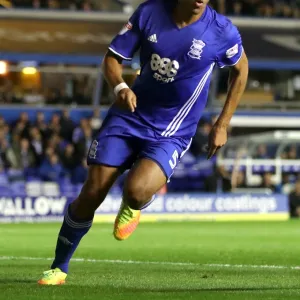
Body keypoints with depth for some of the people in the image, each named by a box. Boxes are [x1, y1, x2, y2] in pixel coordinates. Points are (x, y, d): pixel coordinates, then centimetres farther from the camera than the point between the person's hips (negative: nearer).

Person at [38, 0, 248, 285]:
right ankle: (59, 267, 18)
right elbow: (112, 58, -2)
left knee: (136, 191, -28)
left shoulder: (221, 31, -14)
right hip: (128, 116, 2)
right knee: (91, 195, -3)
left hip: (171, 135, -2)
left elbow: (241, 68, 6)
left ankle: (131, 208, 12)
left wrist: (222, 126, 4)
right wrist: (120, 87, -25)